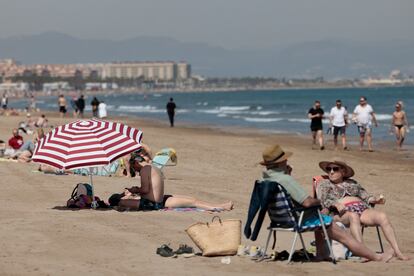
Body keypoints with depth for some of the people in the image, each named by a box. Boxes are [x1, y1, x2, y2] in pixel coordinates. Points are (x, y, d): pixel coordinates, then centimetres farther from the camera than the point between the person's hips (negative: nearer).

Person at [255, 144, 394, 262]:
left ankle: (320, 254, 36)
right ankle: (378, 257, 9)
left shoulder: (265, 177, 0)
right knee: (344, 235, 2)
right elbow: (307, 202, -29)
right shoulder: (285, 179, -27)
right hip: (298, 220, -9)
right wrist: (319, 201, -8)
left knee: (320, 216, 36)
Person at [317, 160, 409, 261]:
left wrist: (375, 199, -1)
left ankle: (397, 251, -33)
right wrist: (336, 204, -19)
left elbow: (365, 195, 22)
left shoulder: (352, 183, 31)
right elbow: (323, 201, 2)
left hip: (362, 208, 4)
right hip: (341, 212, -4)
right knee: (354, 216, -41)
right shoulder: (324, 184, 20)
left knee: (382, 216, -27)